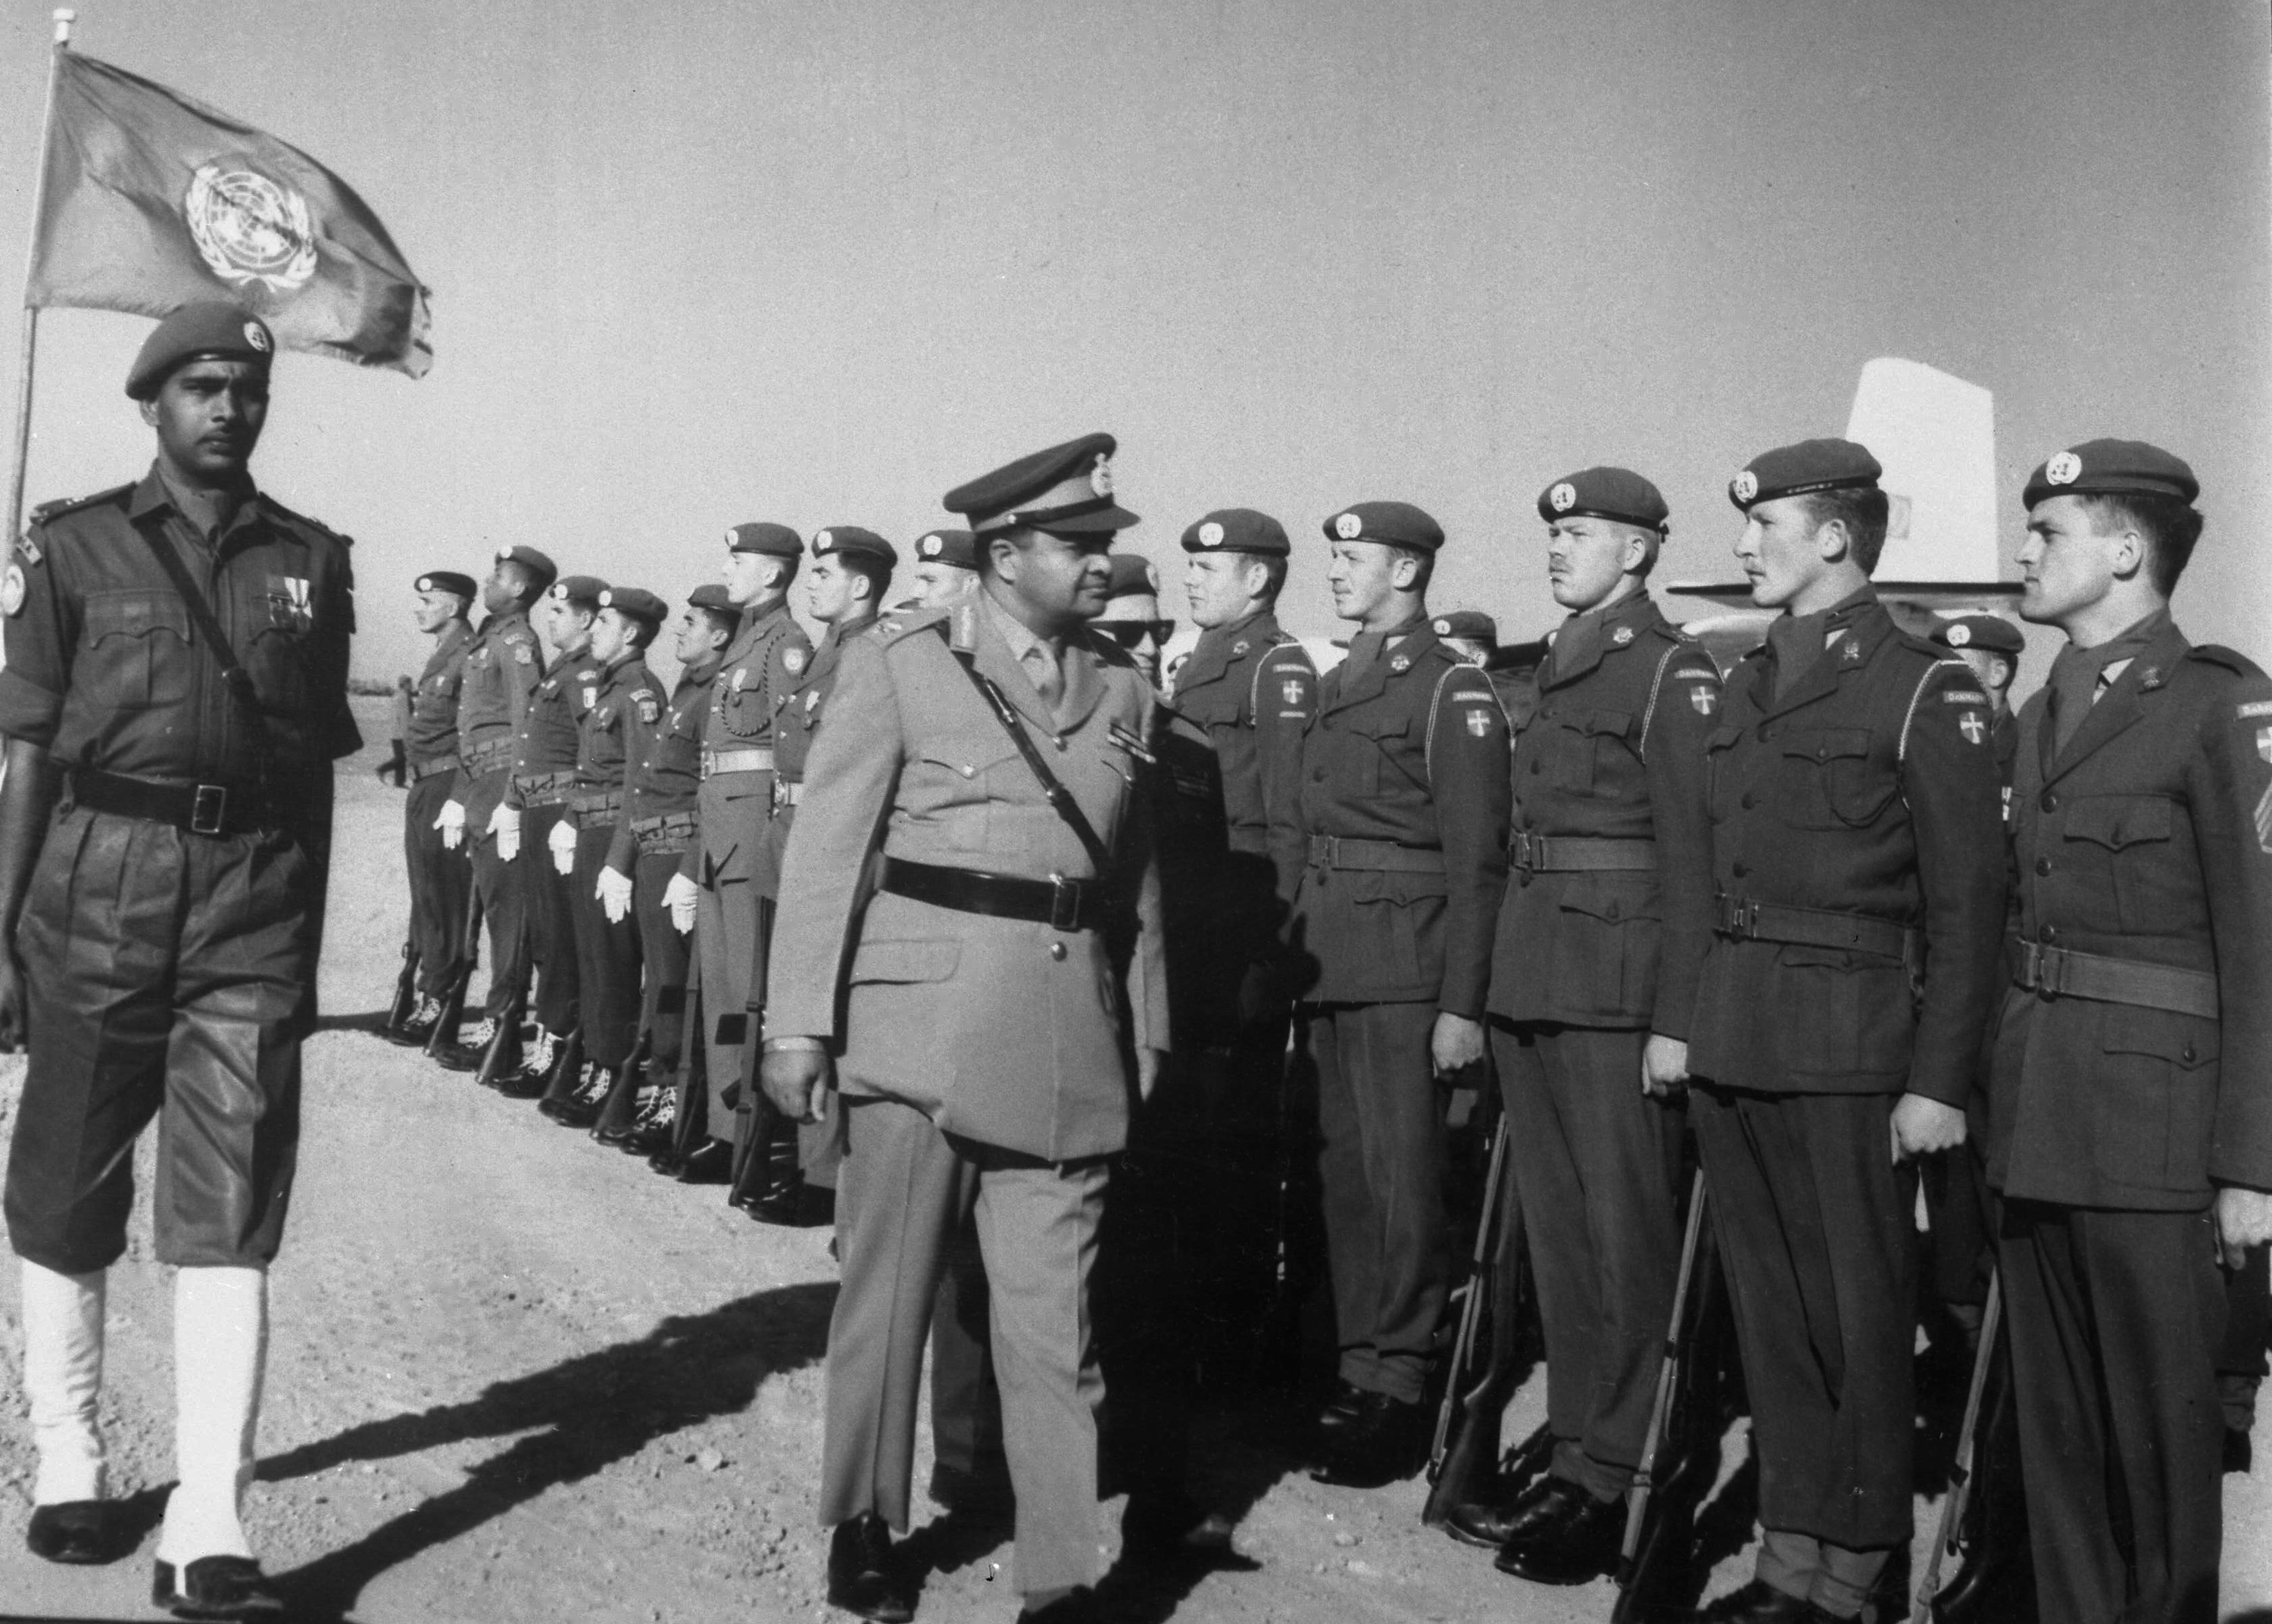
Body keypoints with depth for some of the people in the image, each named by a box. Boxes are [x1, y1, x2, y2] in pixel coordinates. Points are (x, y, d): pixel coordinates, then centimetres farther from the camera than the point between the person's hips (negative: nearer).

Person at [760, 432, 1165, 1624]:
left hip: (1071, 1032, 3)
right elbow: (826, 846, -3)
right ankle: (863, 1528, 28)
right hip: (918, 1018, -3)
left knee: (1053, 1320, 4)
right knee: (888, 1290, 9)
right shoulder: (899, 662, -1)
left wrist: (1146, 1036, 12)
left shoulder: (1122, 688, 11)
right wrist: (800, 1019, -8)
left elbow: (1137, 877, 15)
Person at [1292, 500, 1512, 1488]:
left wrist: (1462, 1006, -15)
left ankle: (1398, 1390, 6)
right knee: (1343, 1172, 10)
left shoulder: (1453, 693, -7)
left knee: (1401, 1175, -3)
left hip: (1404, 968, -7)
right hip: (1331, 962, 7)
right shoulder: (1335, 689, 17)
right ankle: (1358, 1369, 20)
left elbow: (1476, 861, -11)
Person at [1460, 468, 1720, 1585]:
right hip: (1533, 980, 8)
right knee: (1554, 1229, 12)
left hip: (1618, 988, -8)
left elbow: (1692, 858, -13)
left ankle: (1616, 1484, 8)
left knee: (1626, 1238, -1)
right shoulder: (1558, 671, 17)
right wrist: (1496, 989, 14)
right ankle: (1574, 1459, 22)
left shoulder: (1673, 675, -7)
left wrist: (1676, 1021, -17)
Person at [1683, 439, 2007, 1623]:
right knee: (1768, 1314, 13)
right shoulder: (1747, 688, 14)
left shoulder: (1925, 690, -6)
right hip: (1730, 1047, 7)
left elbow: (1965, 902, -9)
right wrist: (1691, 1029, 13)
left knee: (1857, 1320, 4)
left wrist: (1939, 1082, -12)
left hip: (1846, 1053, -6)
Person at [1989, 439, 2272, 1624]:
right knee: (2055, 1426, 14)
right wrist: (1993, 1098, 10)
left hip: (2152, 1123, -6)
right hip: (2032, 1119, 7)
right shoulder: (2038, 716, 14)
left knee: (2160, 1431, 5)